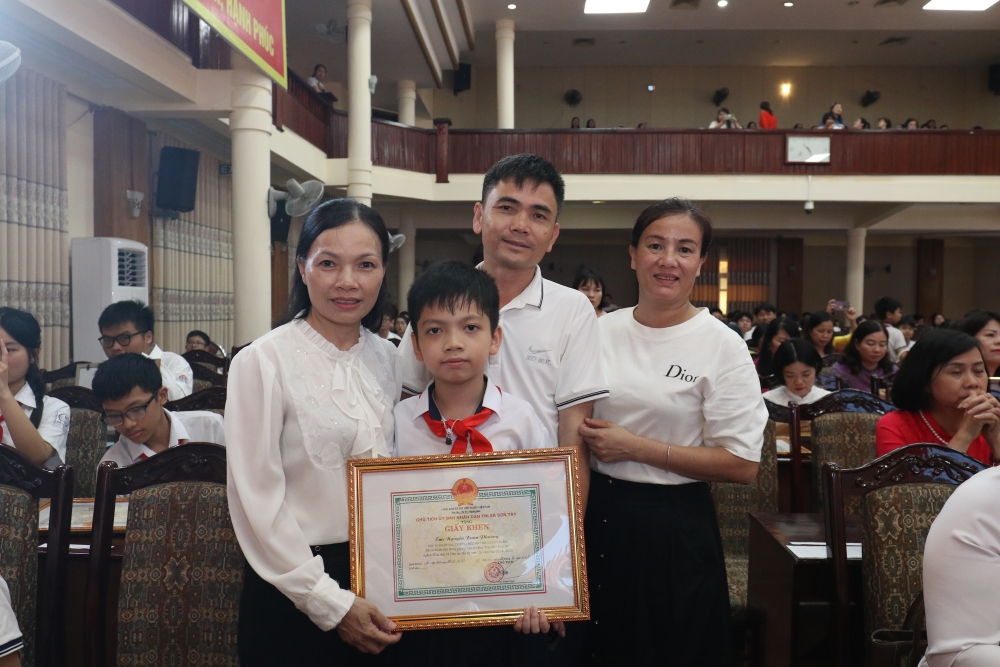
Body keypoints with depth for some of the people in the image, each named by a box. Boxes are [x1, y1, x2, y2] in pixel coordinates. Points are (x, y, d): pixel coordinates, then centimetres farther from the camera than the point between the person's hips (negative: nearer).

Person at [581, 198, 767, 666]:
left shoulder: (722, 347, -10)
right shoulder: (601, 331, 2)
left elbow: (742, 465, -13)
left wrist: (635, 447, -16)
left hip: (673, 527, -4)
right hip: (599, 517, 4)